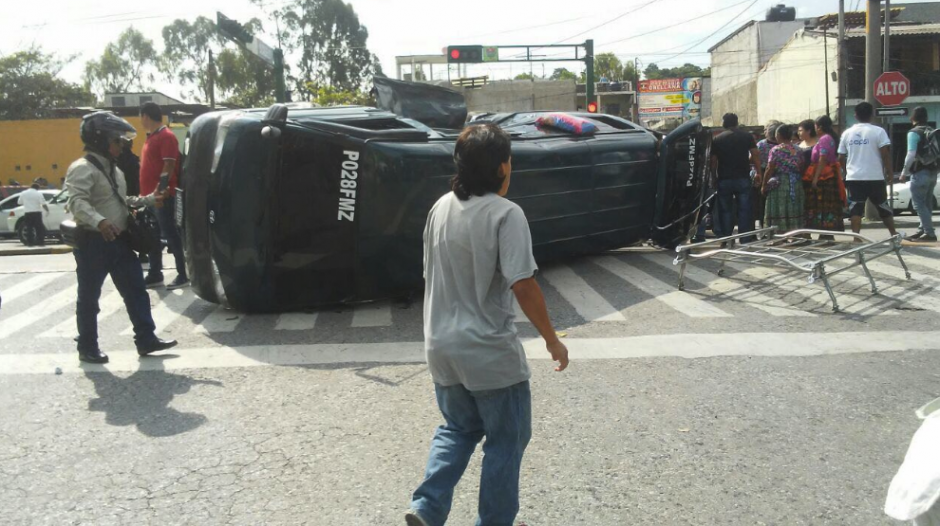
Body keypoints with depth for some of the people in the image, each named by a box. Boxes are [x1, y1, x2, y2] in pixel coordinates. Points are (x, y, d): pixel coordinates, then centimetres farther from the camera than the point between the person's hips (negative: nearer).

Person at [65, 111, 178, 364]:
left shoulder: (113, 169, 16)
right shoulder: (82, 169, -15)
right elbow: (77, 202, -29)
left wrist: (149, 200, 20)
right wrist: (99, 222, -45)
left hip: (119, 240, 9)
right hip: (93, 242, -9)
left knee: (135, 291, 9)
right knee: (89, 297, 4)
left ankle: (146, 339, 16)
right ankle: (87, 348, 15)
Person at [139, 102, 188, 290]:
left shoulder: (166, 136, -11)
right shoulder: (151, 137, 17)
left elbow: (169, 166, -18)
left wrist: (159, 191, -24)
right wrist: (145, 193, 17)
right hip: (150, 196, 9)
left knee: (170, 235, -5)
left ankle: (183, 275, 2)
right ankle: (155, 275, 18)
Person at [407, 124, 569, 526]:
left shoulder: (441, 208, 3)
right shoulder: (505, 214, -17)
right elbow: (522, 284, -21)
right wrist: (552, 340, -10)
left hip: (442, 346, 7)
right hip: (489, 352, -6)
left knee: (458, 429, 24)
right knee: (506, 440, 13)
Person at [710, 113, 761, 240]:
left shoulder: (717, 139, 3)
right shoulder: (747, 136, 4)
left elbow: (713, 161, 1)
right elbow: (755, 155, -2)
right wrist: (758, 172, 4)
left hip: (724, 179, 0)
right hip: (743, 178, 0)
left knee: (725, 211, 6)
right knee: (744, 210, 4)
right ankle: (744, 240, 2)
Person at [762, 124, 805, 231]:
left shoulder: (776, 150, -7)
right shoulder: (797, 150, 8)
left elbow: (770, 170, -11)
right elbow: (801, 169, 8)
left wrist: (764, 185, -4)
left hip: (779, 183, -5)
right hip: (796, 185, 5)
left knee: (779, 215, -2)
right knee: (794, 214, 9)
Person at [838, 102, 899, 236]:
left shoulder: (847, 133, 7)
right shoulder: (878, 131, -4)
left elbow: (841, 158, 10)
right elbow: (885, 154, -10)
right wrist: (889, 172, 2)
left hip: (853, 177, 2)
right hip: (875, 177, -2)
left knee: (856, 209, -1)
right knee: (883, 207, 12)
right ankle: (894, 234, 21)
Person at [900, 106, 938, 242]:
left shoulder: (913, 133, -11)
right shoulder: (932, 132, 14)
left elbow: (911, 155, -17)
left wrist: (904, 173, -8)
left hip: (920, 173, -8)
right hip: (932, 173, 8)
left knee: (919, 204, -7)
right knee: (926, 204, 13)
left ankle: (930, 233, -12)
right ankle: (923, 230, 18)